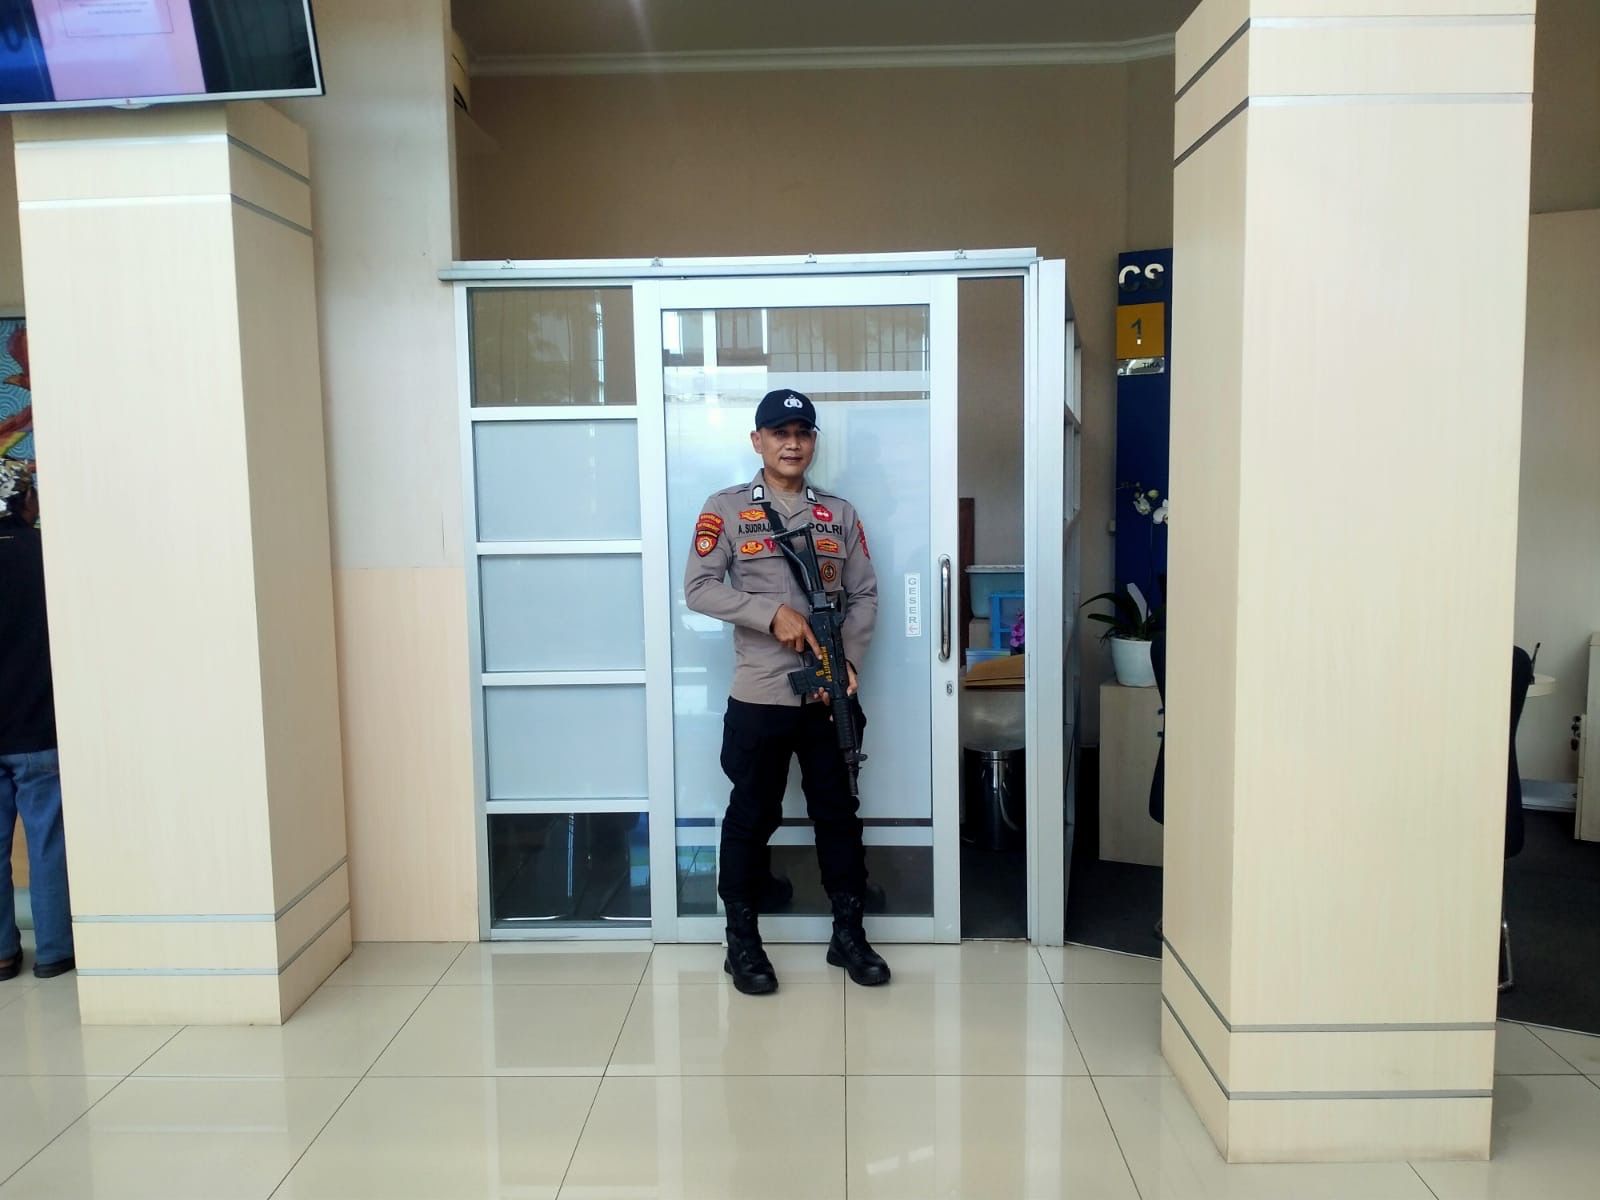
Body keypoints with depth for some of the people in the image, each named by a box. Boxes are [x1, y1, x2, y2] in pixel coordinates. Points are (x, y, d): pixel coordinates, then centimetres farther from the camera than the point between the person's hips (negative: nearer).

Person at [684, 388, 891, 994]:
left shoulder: (839, 513, 9)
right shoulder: (726, 508, -1)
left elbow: (864, 595, 7)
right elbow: (698, 588, -8)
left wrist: (848, 659, -7)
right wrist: (773, 613, -18)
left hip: (830, 694, 3)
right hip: (759, 695, -3)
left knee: (839, 813, 12)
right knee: (752, 818, 7)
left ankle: (849, 933, 26)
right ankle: (742, 942, 21)